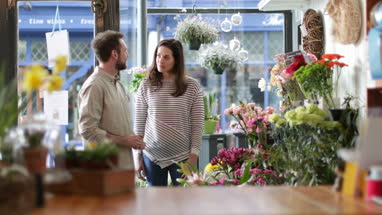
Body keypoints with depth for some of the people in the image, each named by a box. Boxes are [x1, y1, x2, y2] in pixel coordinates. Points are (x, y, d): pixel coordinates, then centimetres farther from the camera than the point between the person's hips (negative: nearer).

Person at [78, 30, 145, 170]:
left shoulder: (117, 83, 15)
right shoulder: (94, 86, -14)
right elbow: (88, 130, -20)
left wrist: (133, 139, 4)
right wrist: (124, 140, -15)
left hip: (125, 163, 8)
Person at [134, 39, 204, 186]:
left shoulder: (192, 86, -2)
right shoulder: (146, 85, 2)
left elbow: (197, 125, -2)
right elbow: (139, 123, 6)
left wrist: (193, 156, -7)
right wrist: (138, 156, 5)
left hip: (182, 156, -1)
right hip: (152, 155, 1)